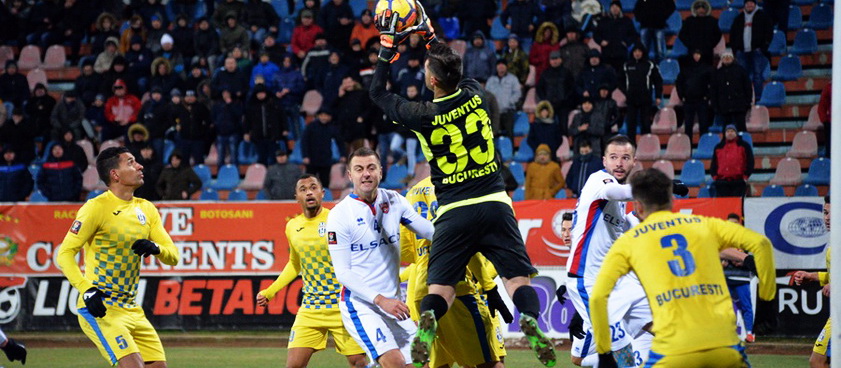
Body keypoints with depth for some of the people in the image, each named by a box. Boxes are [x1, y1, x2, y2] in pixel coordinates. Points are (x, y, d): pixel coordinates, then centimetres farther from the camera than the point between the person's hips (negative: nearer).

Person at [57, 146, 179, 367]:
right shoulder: (97, 208, -11)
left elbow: (173, 256, 8)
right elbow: (65, 254, -14)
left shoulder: (146, 209, 10)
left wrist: (155, 248, -15)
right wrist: (87, 290, -27)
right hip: (100, 309, -8)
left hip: (131, 309, 8)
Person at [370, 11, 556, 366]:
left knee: (440, 285, 3)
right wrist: (430, 35, 28)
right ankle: (530, 319, -25)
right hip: (494, 203, 2)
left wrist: (388, 45, 10)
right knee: (517, 275, 1)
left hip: (454, 212, -2)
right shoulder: (475, 95, -2)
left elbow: (377, 92, 8)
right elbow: (453, 69, 23)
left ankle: (427, 322, -26)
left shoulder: (424, 116, -9)